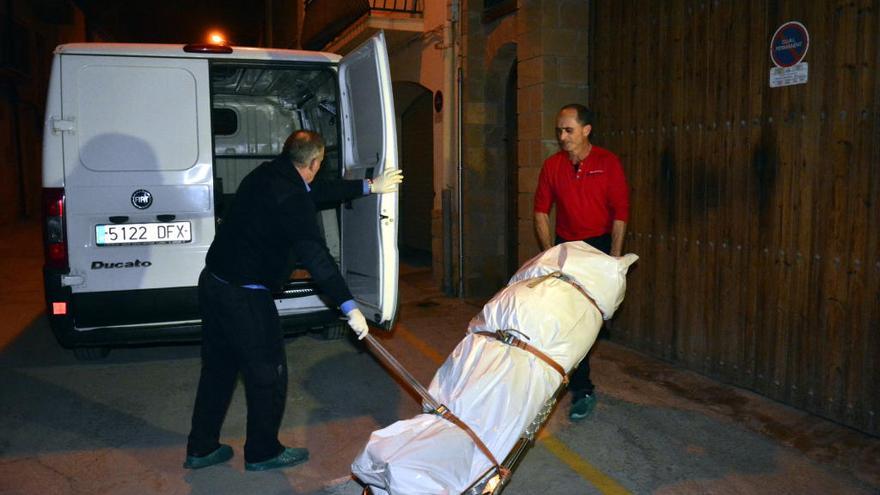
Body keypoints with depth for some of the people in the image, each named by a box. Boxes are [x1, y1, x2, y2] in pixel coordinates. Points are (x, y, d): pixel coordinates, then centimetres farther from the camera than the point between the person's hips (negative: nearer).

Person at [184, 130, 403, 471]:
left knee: (218, 369, 20)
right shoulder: (292, 197, -19)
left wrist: (369, 186, 30)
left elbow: (319, 192, 21)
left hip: (213, 282, 10)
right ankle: (263, 452, 23)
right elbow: (315, 255, -27)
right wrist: (350, 307, -29)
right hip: (245, 296, -10)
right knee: (268, 374, 7)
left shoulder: (267, 175, 9)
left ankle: (201, 449, 33)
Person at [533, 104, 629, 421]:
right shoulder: (552, 165, 0)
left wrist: (614, 259, -11)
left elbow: (620, 213, -8)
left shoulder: (607, 163, -8)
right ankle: (582, 389, 15)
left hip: (600, 245, -3)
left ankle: (579, 386, 11)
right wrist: (550, 253, -2)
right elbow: (541, 211, 4)